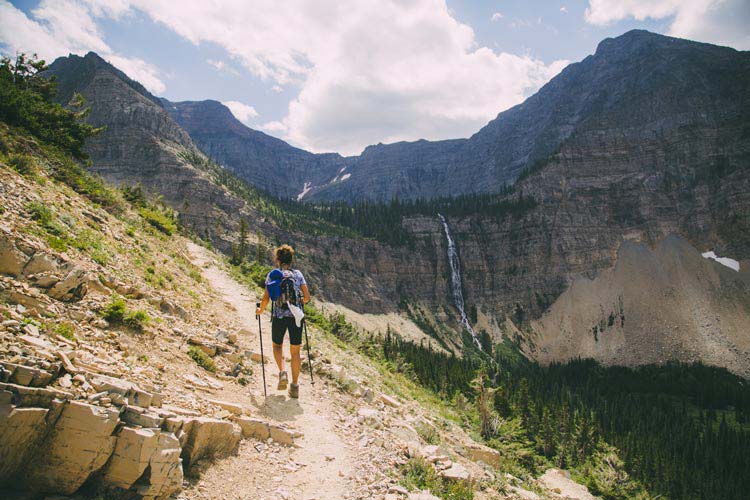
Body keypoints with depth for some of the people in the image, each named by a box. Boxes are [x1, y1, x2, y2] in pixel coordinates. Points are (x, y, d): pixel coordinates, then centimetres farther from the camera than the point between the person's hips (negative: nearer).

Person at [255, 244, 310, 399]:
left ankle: (282, 372, -1)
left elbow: (266, 298, -5)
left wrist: (260, 310, 13)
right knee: (295, 351, 9)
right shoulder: (298, 274, 4)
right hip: (296, 316, 1)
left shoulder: (272, 275, 0)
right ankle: (295, 386, 10)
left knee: (277, 346, 22)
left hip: (279, 316, -1)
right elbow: (307, 297, 1)